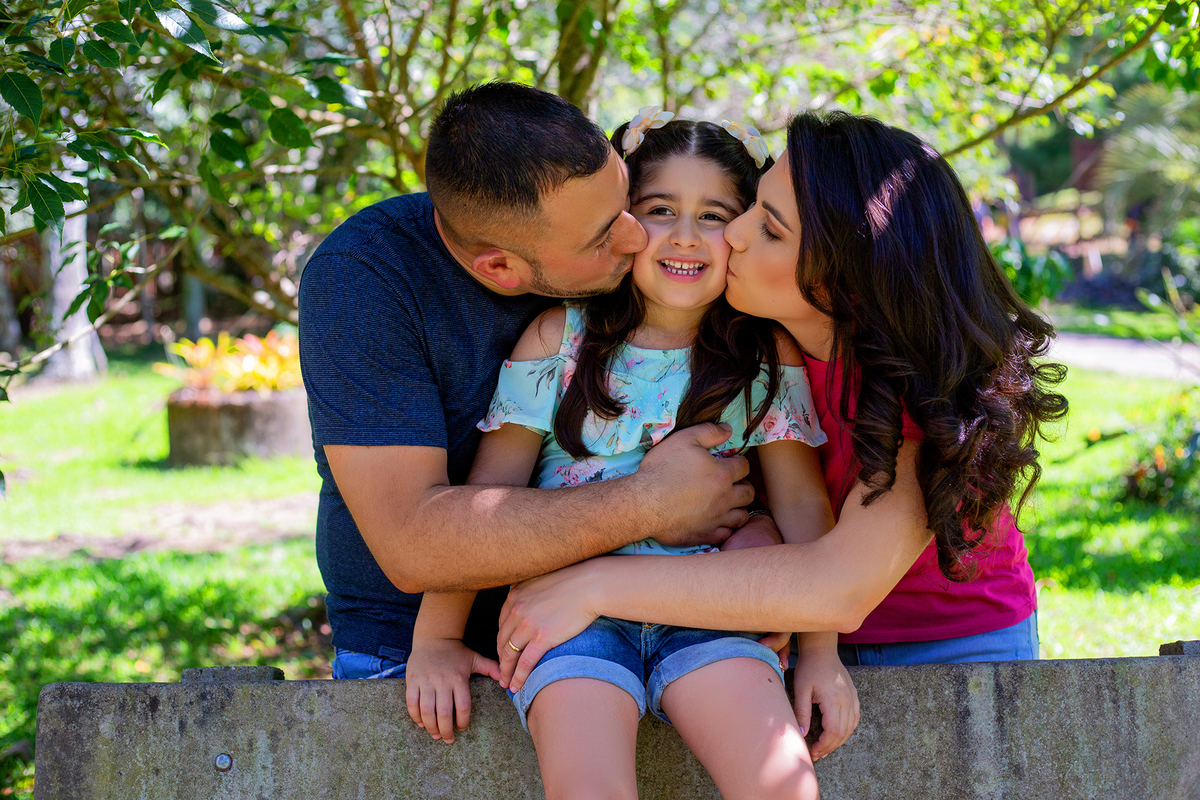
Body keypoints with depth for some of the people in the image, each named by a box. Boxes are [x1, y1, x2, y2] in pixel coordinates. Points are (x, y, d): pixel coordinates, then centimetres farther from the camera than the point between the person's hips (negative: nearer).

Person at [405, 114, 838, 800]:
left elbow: (802, 502, 6)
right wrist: (435, 640, 1)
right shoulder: (560, 336, 0)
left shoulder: (768, 354, 4)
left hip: (707, 611, 1)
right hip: (570, 607, -1)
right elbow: (486, 491, 2)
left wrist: (823, 651, -1)